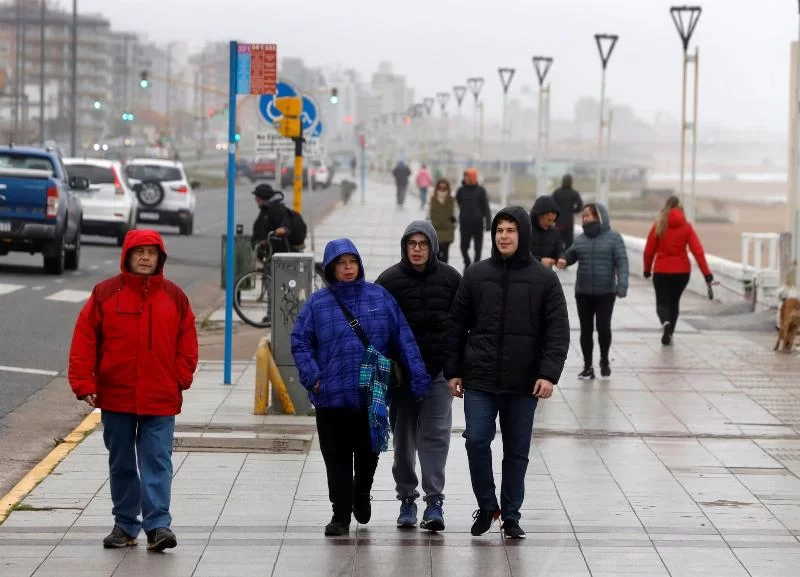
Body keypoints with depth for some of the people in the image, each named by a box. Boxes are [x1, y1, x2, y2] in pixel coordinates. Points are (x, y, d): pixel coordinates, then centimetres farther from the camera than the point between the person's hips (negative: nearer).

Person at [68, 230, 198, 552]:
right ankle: (125, 525, 19)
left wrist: (181, 379, 1)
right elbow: (84, 340, -1)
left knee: (157, 462, -7)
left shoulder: (174, 296, 4)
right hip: (116, 396, 1)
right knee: (121, 464, 10)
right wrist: (84, 385, -7)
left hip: (160, 400, 0)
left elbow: (187, 341, 10)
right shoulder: (105, 293, -1)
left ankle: (158, 525, -10)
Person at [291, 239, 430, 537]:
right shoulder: (317, 303, 1)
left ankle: (362, 496, 40)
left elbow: (403, 338, 4)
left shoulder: (380, 297, 3)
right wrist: (313, 377, -10)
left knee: (368, 452, 12)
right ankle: (341, 515, 10)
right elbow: (300, 343, 3)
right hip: (332, 397, -1)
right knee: (337, 457, 1)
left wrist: (418, 375, -1)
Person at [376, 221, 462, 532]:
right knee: (403, 436, 7)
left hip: (440, 369, -1)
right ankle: (407, 498, 18)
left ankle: (434, 500, -9)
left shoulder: (450, 278, 4)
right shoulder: (389, 279, 1)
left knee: (435, 433, -8)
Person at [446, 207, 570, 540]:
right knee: (476, 441, -9)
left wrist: (549, 374, -12)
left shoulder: (544, 280, 1)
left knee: (517, 451, 6)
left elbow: (558, 331, -2)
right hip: (479, 380, 1)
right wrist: (453, 371, 4)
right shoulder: (476, 275, 5)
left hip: (524, 384, 0)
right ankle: (486, 506, 11)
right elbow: (457, 326, 9)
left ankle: (511, 516, 18)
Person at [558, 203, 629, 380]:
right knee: (586, 329, 3)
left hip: (606, 292, -4)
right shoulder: (581, 239, 11)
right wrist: (563, 261, -12)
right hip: (583, 292, 4)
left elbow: (621, 262, -7)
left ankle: (604, 360, 17)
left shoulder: (613, 238, -2)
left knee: (603, 327, -7)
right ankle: (588, 366, 11)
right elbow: (570, 255, 12)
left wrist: (622, 283, -19)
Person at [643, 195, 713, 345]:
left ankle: (665, 322, -25)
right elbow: (698, 251, -9)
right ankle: (669, 333, 18)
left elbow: (649, 251, -3)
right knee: (674, 301, 18)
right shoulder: (686, 227, -4)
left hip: (661, 271, -1)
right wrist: (706, 272, -8)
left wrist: (647, 269, 12)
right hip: (681, 271, 2)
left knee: (662, 301, 6)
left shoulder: (658, 226, -6)